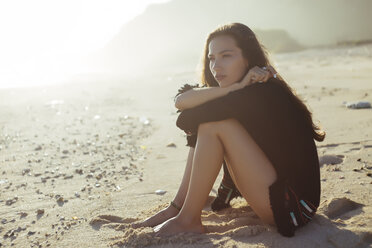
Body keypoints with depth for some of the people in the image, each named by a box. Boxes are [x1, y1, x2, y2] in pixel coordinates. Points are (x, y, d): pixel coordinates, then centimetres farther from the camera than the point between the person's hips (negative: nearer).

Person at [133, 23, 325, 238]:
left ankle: (188, 220, -9)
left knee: (214, 124, -18)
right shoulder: (243, 94, 6)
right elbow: (181, 101, -4)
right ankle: (177, 207, 4)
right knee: (211, 123, 4)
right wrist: (237, 87, -12)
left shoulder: (264, 94, -20)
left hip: (294, 206, -9)